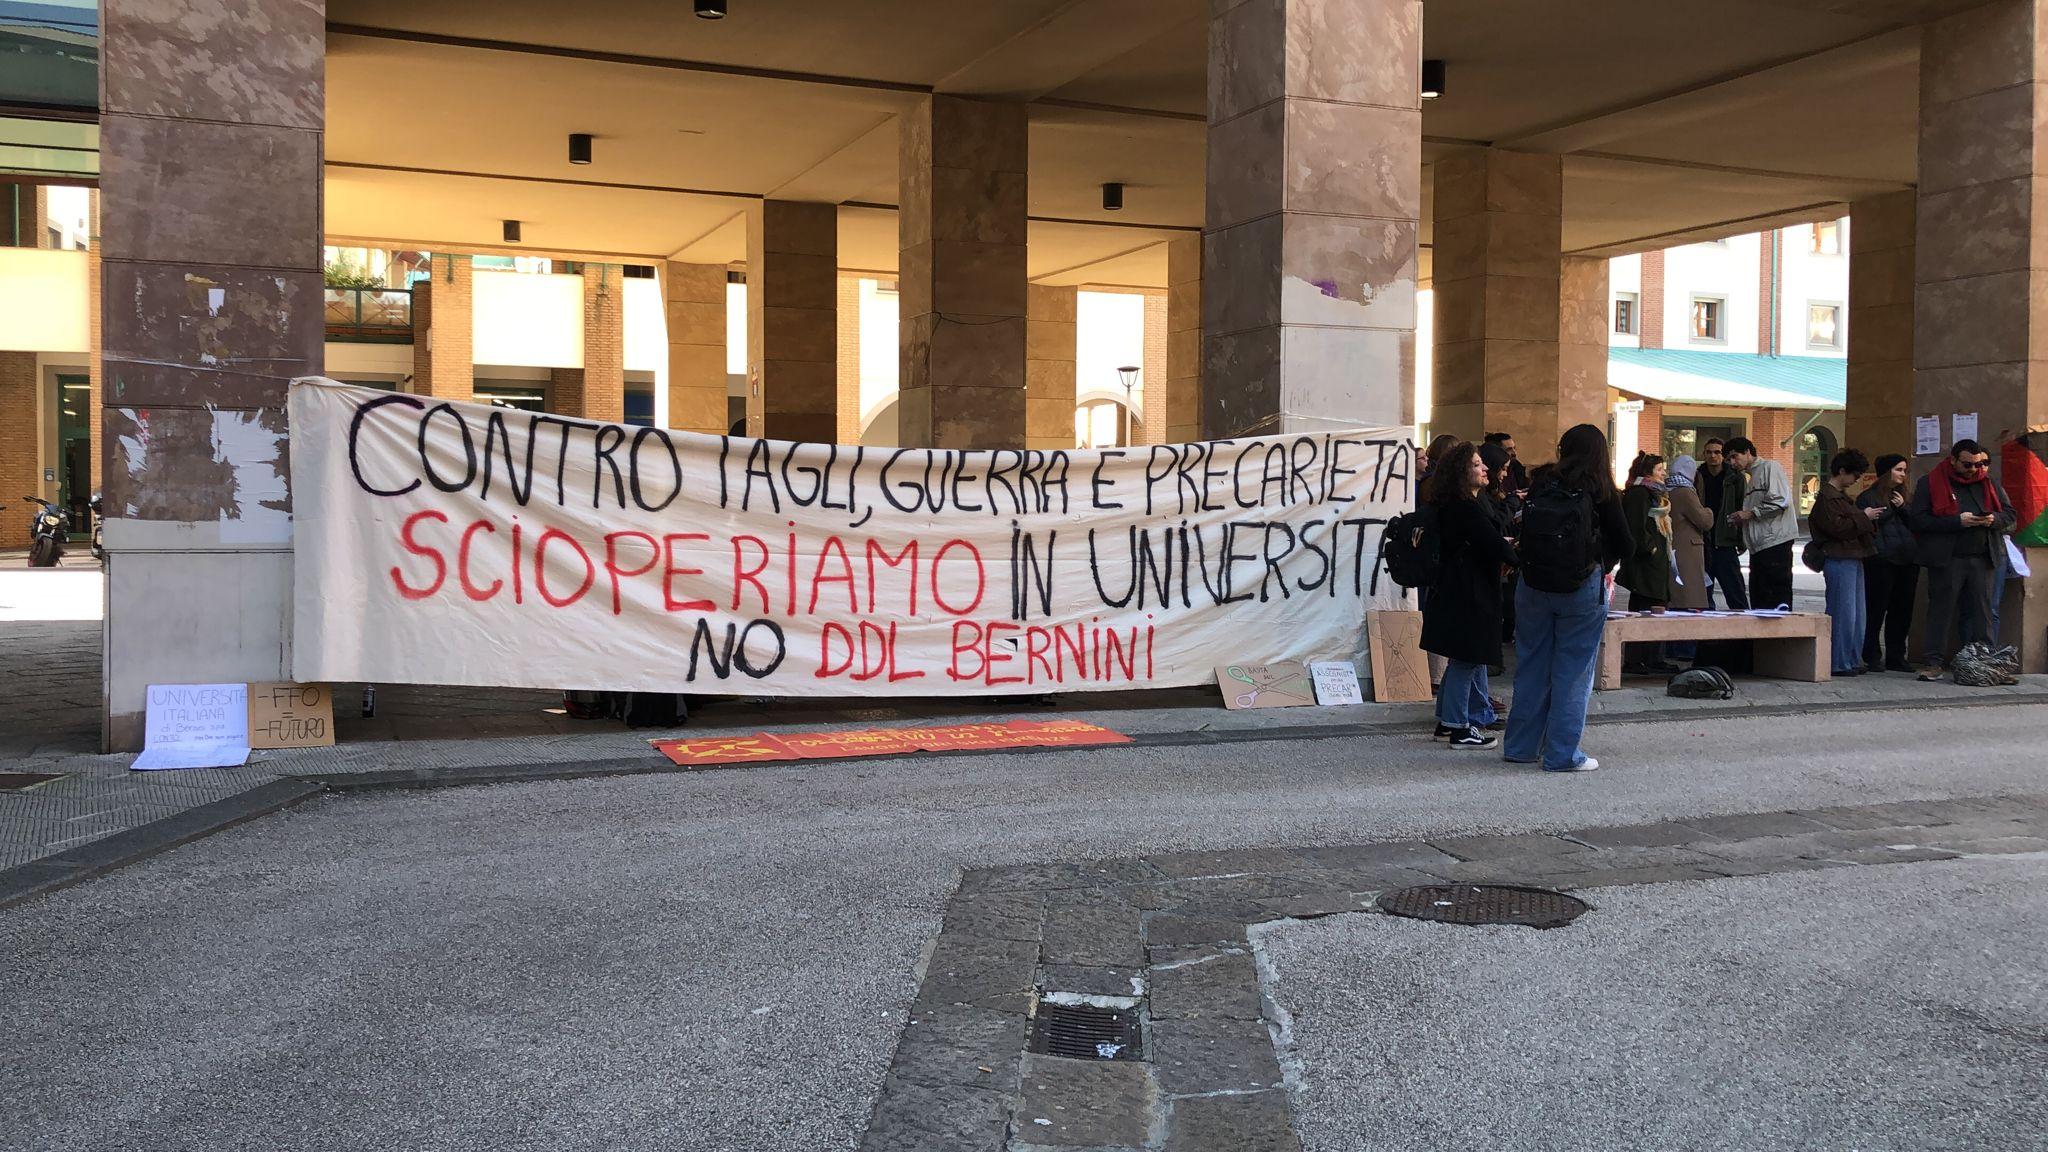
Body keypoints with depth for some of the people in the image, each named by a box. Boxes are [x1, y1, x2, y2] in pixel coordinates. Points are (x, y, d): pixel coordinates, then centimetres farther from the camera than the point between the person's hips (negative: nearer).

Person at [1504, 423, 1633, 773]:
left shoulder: (1539, 484, 0)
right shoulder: (1600, 491, -7)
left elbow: (1525, 533, 6)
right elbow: (1626, 546, -2)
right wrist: (1604, 560, 16)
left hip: (1534, 586, 3)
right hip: (1582, 590, -3)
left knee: (1531, 666, 14)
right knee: (1573, 671, 5)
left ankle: (1520, 746, 22)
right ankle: (1563, 754, 8)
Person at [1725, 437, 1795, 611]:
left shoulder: (1770, 467, -3)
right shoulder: (1749, 478, 24)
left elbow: (1780, 500, -16)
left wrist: (1750, 513, -11)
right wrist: (1742, 519, 9)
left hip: (1775, 542, -9)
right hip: (1758, 544, 9)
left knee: (1777, 599, -10)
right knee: (1758, 600, 8)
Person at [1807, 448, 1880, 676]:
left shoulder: (1842, 496, 21)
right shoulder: (1827, 497, -11)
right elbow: (1837, 527, -20)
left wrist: (1868, 518, 13)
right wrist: (1864, 517, -11)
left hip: (1853, 559, 11)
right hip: (1839, 560, -11)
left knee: (1858, 614, 11)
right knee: (1843, 613, -9)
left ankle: (1853, 660, 17)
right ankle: (1839, 663, -5)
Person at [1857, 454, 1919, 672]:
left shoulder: (1904, 496, 20)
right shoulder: (1868, 497, 1)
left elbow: (1916, 526, 12)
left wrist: (1903, 508, 0)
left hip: (1908, 561, 6)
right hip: (1881, 562, -6)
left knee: (1903, 611, 8)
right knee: (1877, 609, -6)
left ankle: (1896, 656, 16)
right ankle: (1872, 657, 2)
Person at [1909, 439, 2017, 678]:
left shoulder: (1988, 483, 15)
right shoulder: (1930, 483, 1)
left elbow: (2011, 514, 19)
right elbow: (1917, 520, -9)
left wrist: (1994, 519, -5)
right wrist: (1957, 521, -17)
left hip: (1982, 558, 4)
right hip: (1946, 559, -4)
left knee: (1981, 611, 7)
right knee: (1941, 610, -3)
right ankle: (1933, 662, 0)